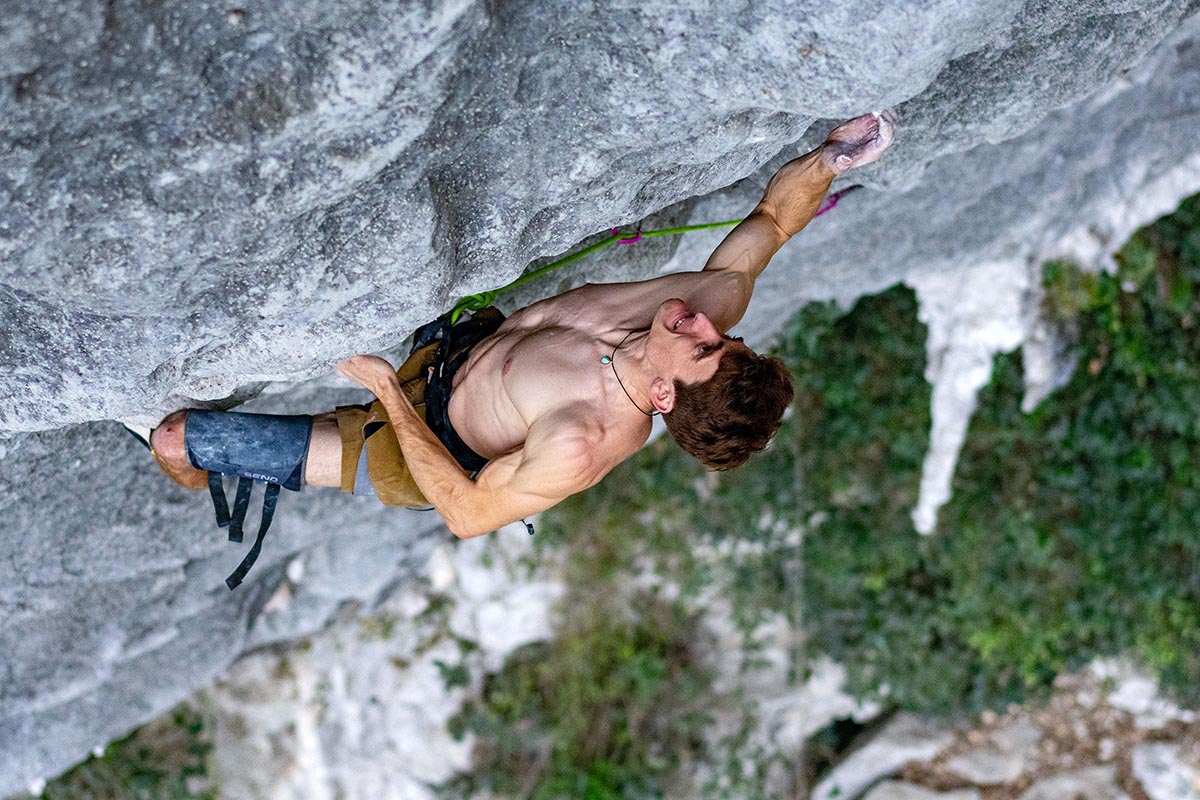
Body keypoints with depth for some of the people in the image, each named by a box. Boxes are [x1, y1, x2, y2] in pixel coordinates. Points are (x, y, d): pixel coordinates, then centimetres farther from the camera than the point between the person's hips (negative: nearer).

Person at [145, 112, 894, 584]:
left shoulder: (580, 449, -44)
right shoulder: (719, 297, -28)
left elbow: (469, 512, -30)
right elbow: (774, 217, -12)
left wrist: (390, 391, -26)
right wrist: (834, 152, -34)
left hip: (419, 446, -6)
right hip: (471, 336, 7)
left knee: (174, 440, 2)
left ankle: (206, 489, 38)